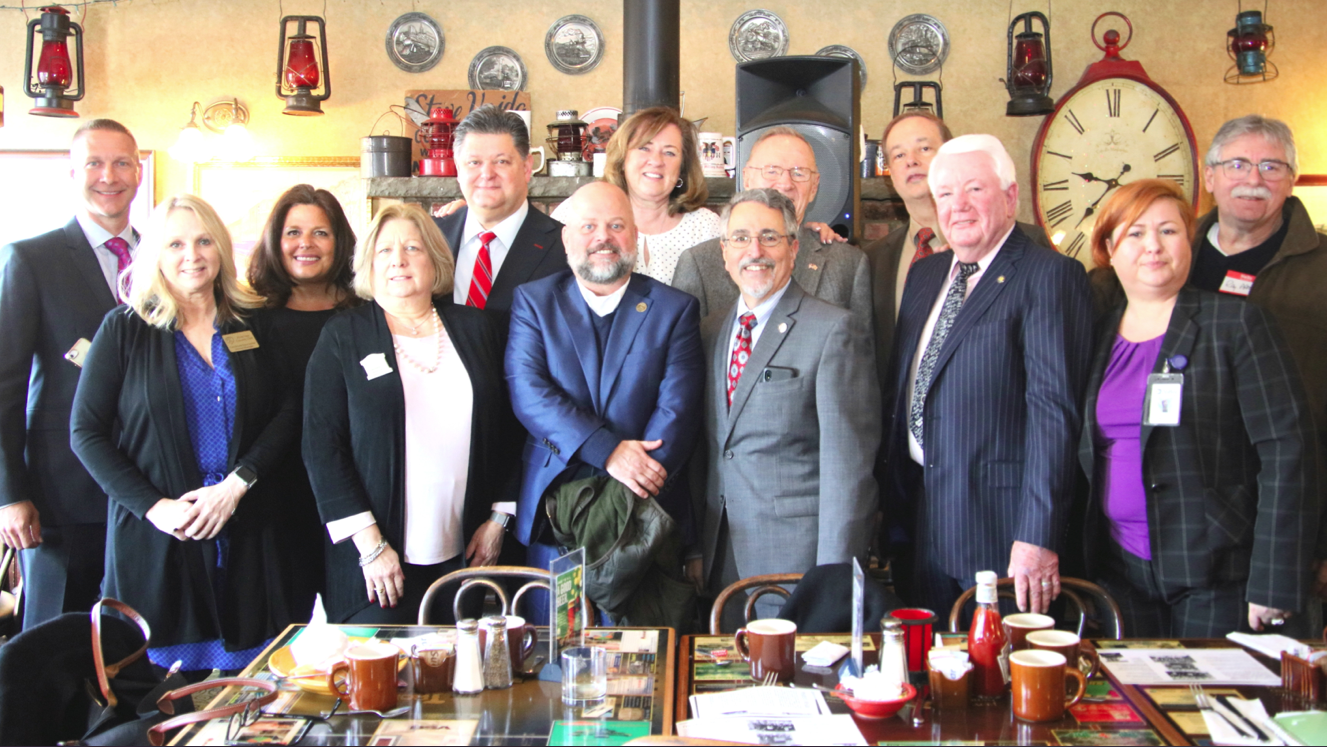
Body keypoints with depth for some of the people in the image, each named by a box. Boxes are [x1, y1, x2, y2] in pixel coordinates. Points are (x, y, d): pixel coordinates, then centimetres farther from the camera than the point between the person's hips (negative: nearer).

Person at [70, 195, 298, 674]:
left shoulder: (253, 325, 8)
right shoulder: (124, 329, 3)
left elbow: (289, 410, 2)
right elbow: (86, 433, 0)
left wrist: (237, 483, -11)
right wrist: (155, 507, -11)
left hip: (245, 535, 2)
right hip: (154, 537, -1)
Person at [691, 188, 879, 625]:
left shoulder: (835, 330, -9)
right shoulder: (712, 332, 12)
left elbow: (848, 463, -13)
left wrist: (834, 579, -16)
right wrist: (695, 548, 11)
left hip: (799, 558, -6)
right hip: (721, 558, 6)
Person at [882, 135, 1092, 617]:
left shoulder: (1049, 276, -10)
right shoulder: (925, 274, 14)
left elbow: (1054, 408, -17)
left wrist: (1038, 536, -22)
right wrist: (890, 505, 14)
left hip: (1000, 521, -7)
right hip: (921, 525, 7)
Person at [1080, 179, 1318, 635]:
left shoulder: (1237, 324, -4)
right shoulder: (1099, 335, 10)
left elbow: (1287, 447, -10)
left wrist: (1274, 580, -15)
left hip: (1214, 575, -4)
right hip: (1120, 572, 4)